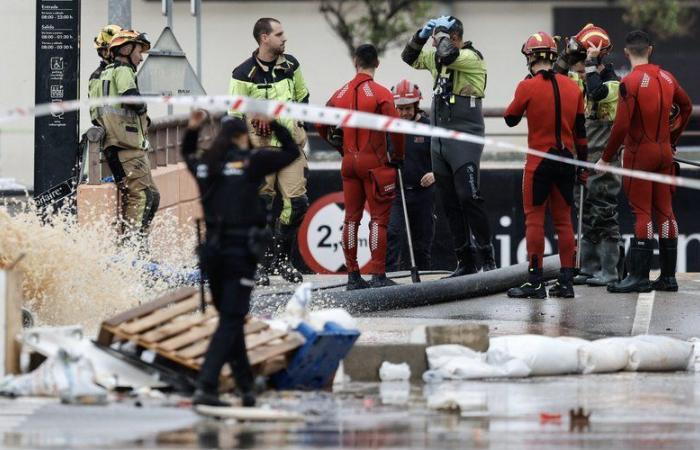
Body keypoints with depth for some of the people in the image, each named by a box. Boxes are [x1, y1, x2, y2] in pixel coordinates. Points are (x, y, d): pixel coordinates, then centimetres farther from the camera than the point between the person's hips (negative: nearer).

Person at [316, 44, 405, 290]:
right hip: (374, 163, -5)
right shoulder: (381, 94, -11)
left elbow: (321, 126, 12)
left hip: (349, 162, 5)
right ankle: (378, 275, -6)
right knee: (378, 218, -1)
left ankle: (353, 276, 12)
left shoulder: (341, 94, 5)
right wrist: (398, 156, -1)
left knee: (351, 218, 10)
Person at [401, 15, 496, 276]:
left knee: (468, 196, -16)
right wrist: (421, 36, 7)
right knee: (449, 203, 7)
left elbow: (447, 55, -29)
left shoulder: (471, 57, -11)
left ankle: (487, 256, -10)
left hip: (464, 139, -8)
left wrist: (442, 32, -12)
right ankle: (465, 262, 12)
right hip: (439, 141, 8)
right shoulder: (437, 57, 13)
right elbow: (410, 58, 23)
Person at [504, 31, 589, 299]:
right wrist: (583, 165, 18)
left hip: (539, 162, -5)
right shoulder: (572, 87, 5)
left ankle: (535, 282, -2)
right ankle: (566, 281, 11)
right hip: (566, 161, 5)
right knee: (564, 221, 11)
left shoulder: (528, 87, -9)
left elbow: (511, 119, 5)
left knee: (534, 219, 0)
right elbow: (580, 131, 11)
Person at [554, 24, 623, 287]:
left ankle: (609, 271, -3)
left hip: (603, 161, -8)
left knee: (604, 214, -6)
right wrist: (568, 54, 0)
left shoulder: (613, 84, -13)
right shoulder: (584, 82, 10)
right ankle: (589, 268, 16)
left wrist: (592, 62, -24)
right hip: (583, 161, 8)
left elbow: (598, 92, -32)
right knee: (587, 216, 11)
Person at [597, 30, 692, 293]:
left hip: (639, 153, -6)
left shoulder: (630, 82, -15)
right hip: (664, 153, 6)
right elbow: (687, 107, 21)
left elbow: (621, 126, -19)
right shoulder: (666, 77, 7)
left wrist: (606, 158, -10)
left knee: (642, 214, -6)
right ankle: (668, 276, 11)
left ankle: (639, 277, -7)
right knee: (665, 211, 8)